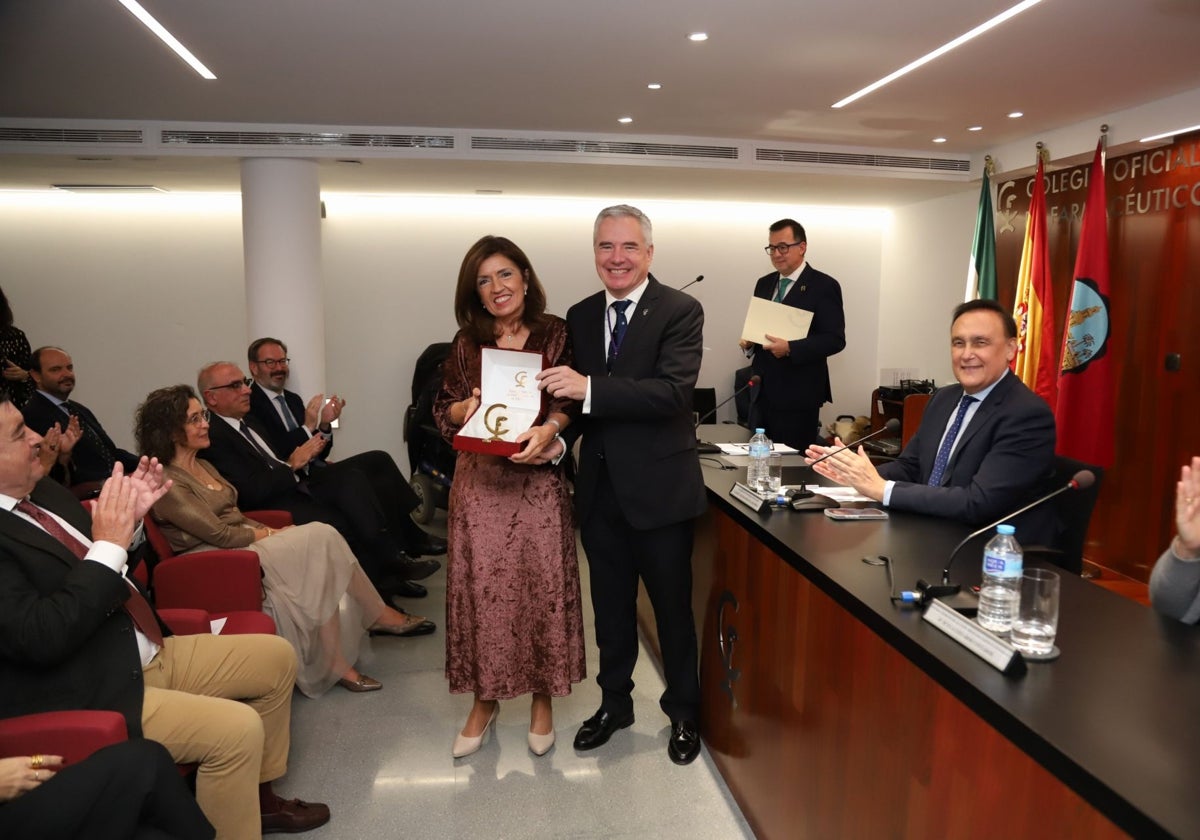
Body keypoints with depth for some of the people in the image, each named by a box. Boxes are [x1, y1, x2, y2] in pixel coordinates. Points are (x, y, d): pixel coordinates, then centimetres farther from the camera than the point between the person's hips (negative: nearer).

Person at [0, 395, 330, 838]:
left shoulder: (41, 491, 6)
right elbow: (41, 637, -28)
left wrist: (127, 519, -3)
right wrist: (109, 544, -26)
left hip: (147, 652, 10)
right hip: (91, 695, -9)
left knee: (276, 656, 10)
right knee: (238, 728, -24)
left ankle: (257, 793, 24)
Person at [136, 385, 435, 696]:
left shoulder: (203, 467, 17)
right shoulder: (167, 483, -12)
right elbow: (218, 533, -16)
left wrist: (269, 531, -2)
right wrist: (271, 535, -7)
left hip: (244, 544, 8)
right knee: (319, 539, -23)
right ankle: (378, 615, -12)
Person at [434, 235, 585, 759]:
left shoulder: (556, 334, 1)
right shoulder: (467, 342, 6)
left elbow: (570, 402, -2)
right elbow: (442, 413, 7)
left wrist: (549, 429, -22)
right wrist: (469, 407, -15)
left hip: (539, 480, -1)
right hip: (480, 481, 2)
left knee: (544, 586, 3)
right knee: (480, 588, 5)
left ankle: (542, 698, 23)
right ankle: (484, 700, 24)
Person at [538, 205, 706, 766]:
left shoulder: (680, 311, -10)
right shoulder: (580, 316, 7)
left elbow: (674, 392, -24)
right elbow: (573, 393, 12)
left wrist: (589, 387, -30)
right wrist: (558, 436, -8)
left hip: (659, 486, -5)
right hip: (599, 487, 5)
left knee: (672, 605, 12)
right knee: (610, 605, 19)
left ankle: (683, 711, 33)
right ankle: (614, 702, 39)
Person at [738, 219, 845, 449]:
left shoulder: (823, 286, -7)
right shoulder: (764, 284, 13)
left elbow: (835, 339, -13)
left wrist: (790, 348, -24)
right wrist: (749, 341, -3)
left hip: (798, 394, -6)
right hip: (761, 391, 6)